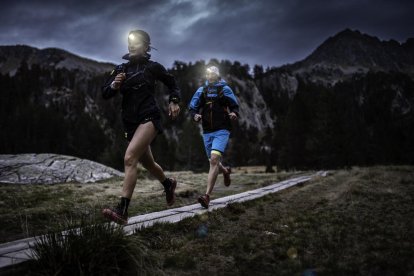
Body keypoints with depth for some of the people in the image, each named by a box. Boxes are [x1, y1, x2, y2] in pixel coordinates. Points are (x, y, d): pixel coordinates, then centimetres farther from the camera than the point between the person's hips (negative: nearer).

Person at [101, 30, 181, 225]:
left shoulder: (152, 67, 1)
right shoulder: (121, 69, 10)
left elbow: (172, 83, 17)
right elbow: (105, 94, 7)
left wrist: (174, 101, 3)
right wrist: (114, 86, -13)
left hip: (148, 118, -6)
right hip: (130, 122, 6)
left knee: (129, 158, -25)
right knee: (147, 163, 20)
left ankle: (122, 210, -30)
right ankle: (168, 184, 51)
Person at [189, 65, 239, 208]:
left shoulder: (224, 89, 1)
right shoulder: (201, 90, 9)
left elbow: (235, 106, 5)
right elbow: (192, 108, 10)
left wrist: (234, 114, -18)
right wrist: (195, 116, -12)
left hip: (221, 131, -4)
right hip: (207, 132, 5)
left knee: (214, 160, -20)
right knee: (213, 162, 14)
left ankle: (207, 196, -23)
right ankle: (226, 171, 51)